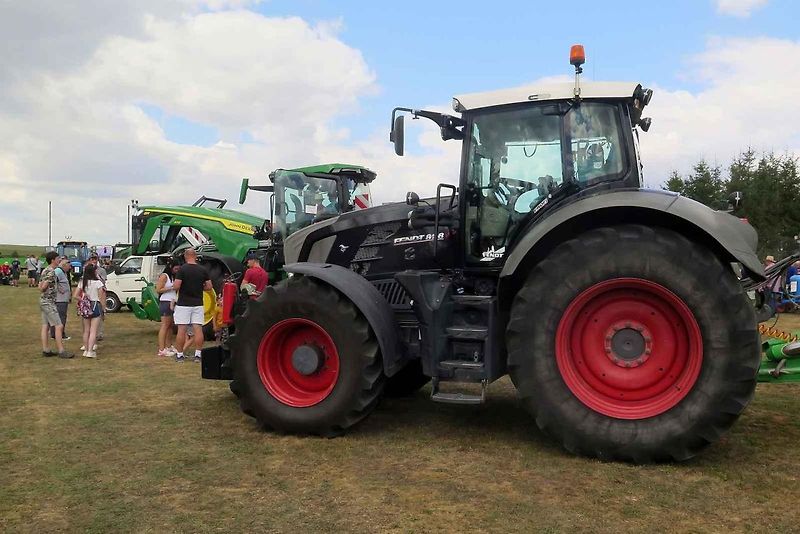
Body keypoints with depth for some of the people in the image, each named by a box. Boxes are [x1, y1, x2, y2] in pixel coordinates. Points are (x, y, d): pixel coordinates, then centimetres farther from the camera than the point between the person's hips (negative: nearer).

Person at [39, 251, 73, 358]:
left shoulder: (45, 270, 13)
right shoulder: (51, 272, -17)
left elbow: (40, 286, 15)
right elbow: (43, 288, -18)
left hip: (44, 301, 10)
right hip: (49, 302, -10)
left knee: (45, 326, 10)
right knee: (59, 326, -9)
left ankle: (45, 350, 14)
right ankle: (61, 351, -9)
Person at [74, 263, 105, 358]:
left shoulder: (82, 282, 3)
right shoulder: (97, 282, -10)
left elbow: (76, 295, 2)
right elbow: (101, 298, -8)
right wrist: (103, 308, 1)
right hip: (96, 305, -5)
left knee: (86, 330, 14)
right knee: (93, 331, -2)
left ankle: (86, 349, 19)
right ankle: (90, 351, -8)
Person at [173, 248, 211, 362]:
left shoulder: (182, 269, -9)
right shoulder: (203, 270, 1)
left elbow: (176, 286, -15)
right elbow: (209, 287, 4)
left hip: (183, 304, -3)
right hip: (198, 304, 3)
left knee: (181, 330, 3)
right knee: (198, 329, 4)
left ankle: (180, 355, 9)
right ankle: (198, 354, 5)